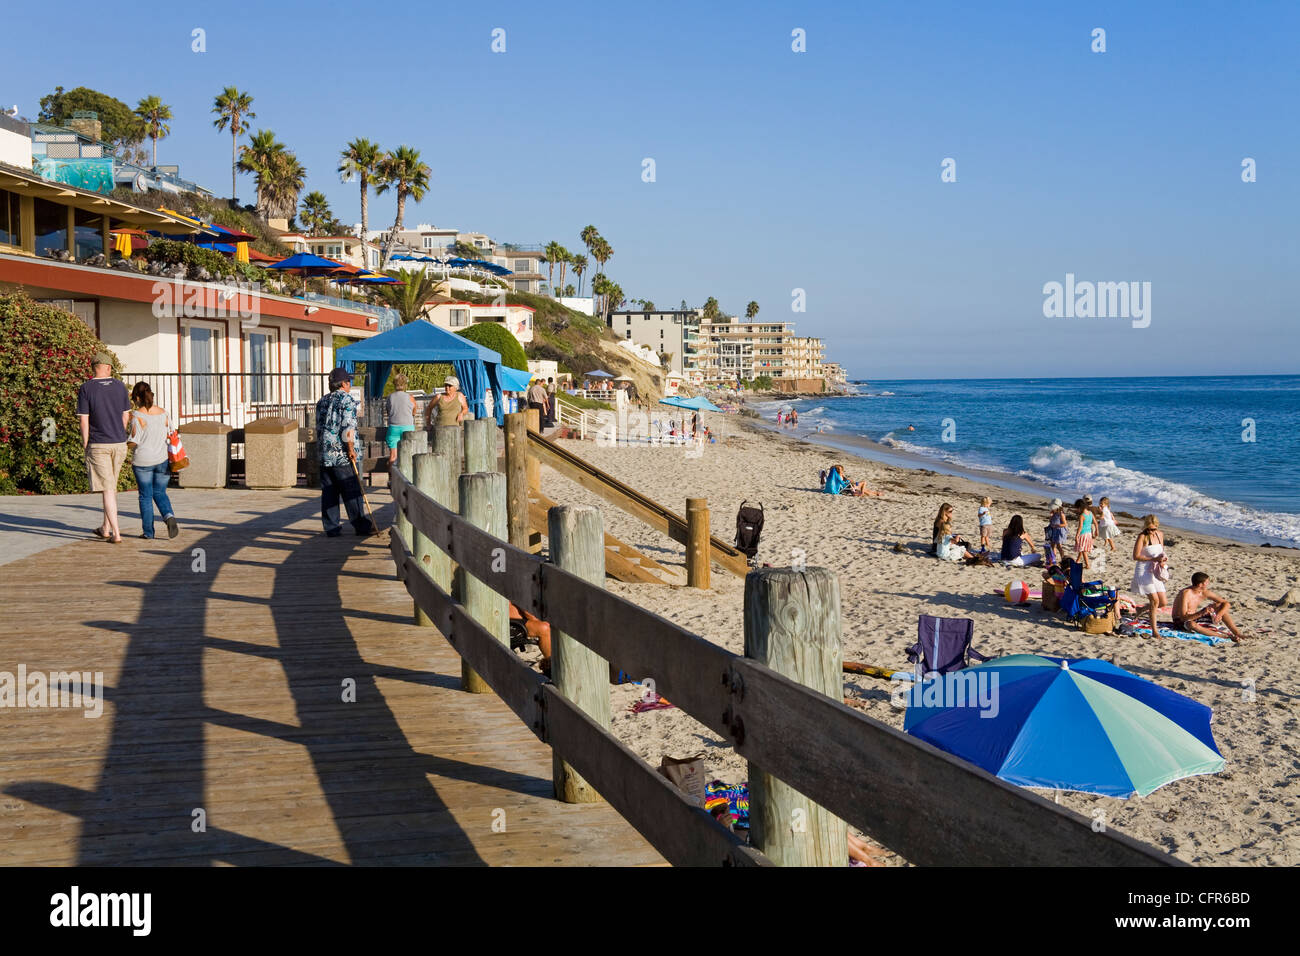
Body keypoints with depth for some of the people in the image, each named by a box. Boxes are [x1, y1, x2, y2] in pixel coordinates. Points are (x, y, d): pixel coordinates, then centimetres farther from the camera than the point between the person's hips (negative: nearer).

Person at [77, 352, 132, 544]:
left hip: (98, 445, -4)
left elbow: (84, 421, -10)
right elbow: (125, 416, 8)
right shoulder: (120, 386, 2)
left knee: (107, 489, -4)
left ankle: (116, 533, -8)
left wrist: (85, 445, 0)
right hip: (119, 443, 4)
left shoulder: (86, 389, -8)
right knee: (112, 486, 17)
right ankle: (106, 528, 27)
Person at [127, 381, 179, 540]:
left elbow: (134, 441, -14)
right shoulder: (163, 412, 2)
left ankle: (148, 531, 11)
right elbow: (167, 435, 7)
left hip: (143, 461, -4)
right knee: (160, 493, 15)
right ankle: (169, 516, -11)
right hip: (162, 460, 4)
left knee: (145, 496, 7)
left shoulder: (137, 415, -12)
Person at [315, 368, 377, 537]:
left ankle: (331, 527, 7)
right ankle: (361, 525, 2)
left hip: (324, 454, 6)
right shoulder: (347, 399, -7)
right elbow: (347, 427, -15)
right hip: (341, 454, -6)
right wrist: (350, 449, -12)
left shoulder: (322, 401, 15)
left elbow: (319, 428, 17)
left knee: (328, 492, 6)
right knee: (352, 491, -1)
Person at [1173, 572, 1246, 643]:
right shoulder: (1186, 593, -26)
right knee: (1191, 624, -44)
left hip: (1195, 618, 7)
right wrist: (1201, 613, -45)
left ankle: (1237, 633, -13)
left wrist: (1219, 614, -22)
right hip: (1181, 622, -7)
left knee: (1219, 605, -4)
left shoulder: (1205, 593, -5)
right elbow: (1183, 618, -33)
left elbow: (1227, 603, -2)